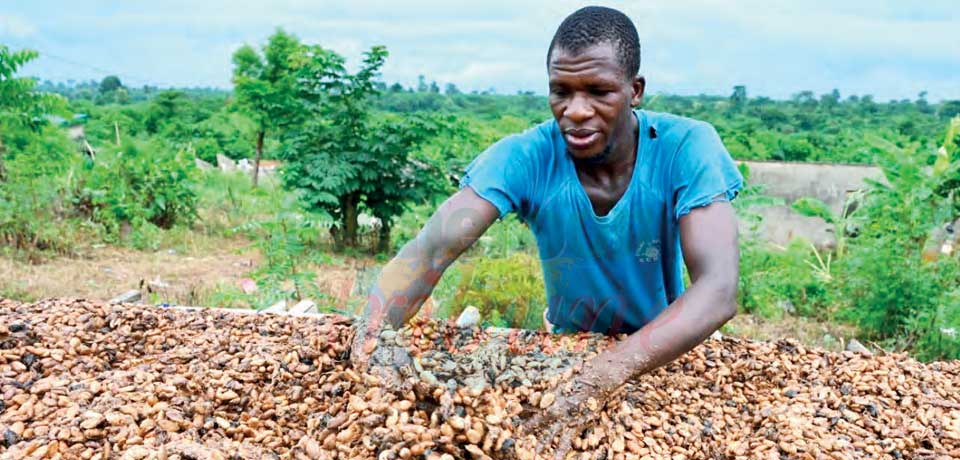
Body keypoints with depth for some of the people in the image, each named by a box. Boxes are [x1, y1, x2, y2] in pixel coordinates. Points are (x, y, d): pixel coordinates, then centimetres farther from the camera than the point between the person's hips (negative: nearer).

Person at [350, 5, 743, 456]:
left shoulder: (686, 148, -23)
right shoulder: (524, 158, -21)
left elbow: (718, 289, -34)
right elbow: (430, 250, -30)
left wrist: (605, 374, -49)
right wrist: (371, 339, -50)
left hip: (670, 353, -1)